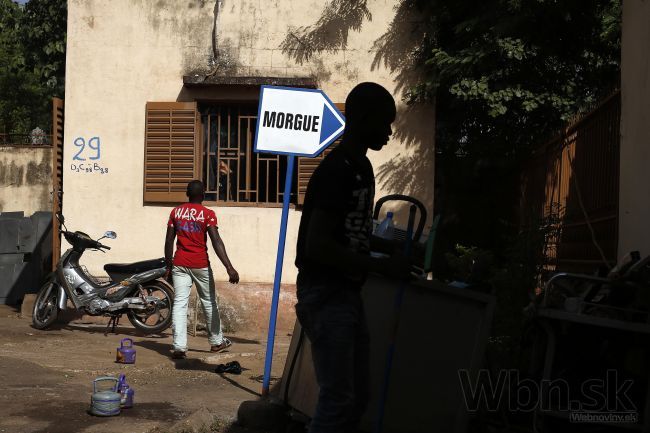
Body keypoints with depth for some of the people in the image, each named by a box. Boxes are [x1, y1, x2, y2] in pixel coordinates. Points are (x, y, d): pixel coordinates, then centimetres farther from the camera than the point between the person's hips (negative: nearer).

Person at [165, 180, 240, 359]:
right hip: (200, 264, -2)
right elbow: (216, 241, -17)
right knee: (209, 302, 13)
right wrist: (229, 267, -21)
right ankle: (216, 341, 25)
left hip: (179, 263, 2)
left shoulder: (176, 212, 5)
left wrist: (168, 265, 16)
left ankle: (179, 347, -11)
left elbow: (169, 241, 6)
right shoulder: (208, 214, -7)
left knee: (179, 303, -1)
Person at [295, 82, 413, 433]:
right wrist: (381, 266, -22)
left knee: (357, 398, 13)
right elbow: (316, 246, -25)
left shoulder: (362, 167, 12)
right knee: (338, 399, -10)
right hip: (326, 294, -10)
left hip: (348, 293, 10)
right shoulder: (336, 171, -18)